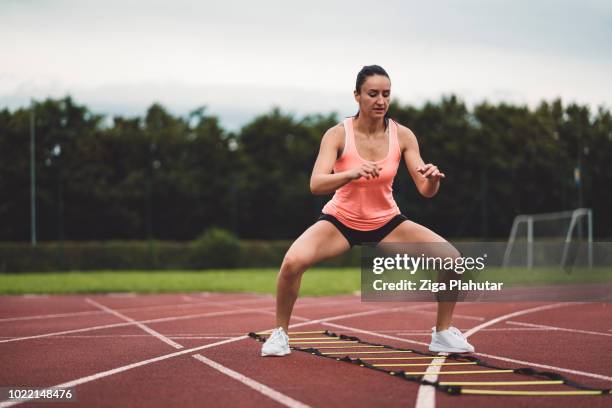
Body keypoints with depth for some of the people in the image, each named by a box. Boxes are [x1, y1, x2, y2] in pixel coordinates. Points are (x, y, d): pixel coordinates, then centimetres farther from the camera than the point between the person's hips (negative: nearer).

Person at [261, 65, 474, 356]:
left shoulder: (402, 135, -11)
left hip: (387, 221, 3)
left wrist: (432, 178, -37)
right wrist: (352, 173, -49)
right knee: (293, 261, -30)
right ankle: (280, 333, -7)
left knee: (451, 258, -16)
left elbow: (426, 191, -12)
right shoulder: (338, 134, -19)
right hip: (341, 220, -2)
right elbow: (316, 184, -30)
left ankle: (443, 333, 6)